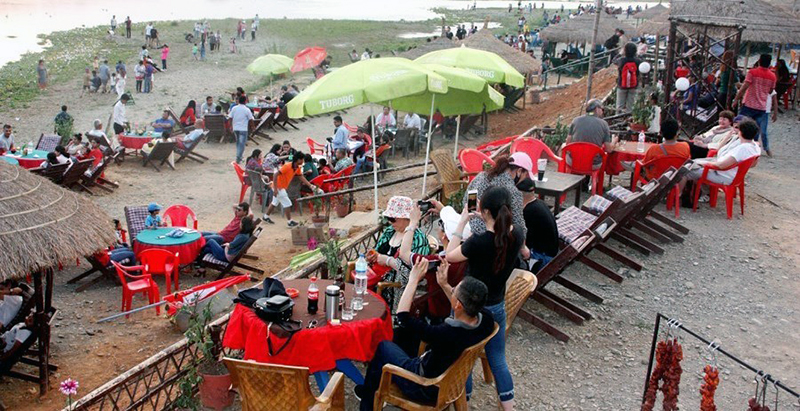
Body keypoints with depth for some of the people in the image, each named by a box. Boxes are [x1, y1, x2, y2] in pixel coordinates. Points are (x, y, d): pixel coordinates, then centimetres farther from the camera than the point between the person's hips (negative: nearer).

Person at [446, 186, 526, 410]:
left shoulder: (479, 241, -30)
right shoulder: (517, 232, -12)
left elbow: (450, 256, -12)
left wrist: (462, 222, -10)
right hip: (497, 307, 5)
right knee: (498, 359, 20)